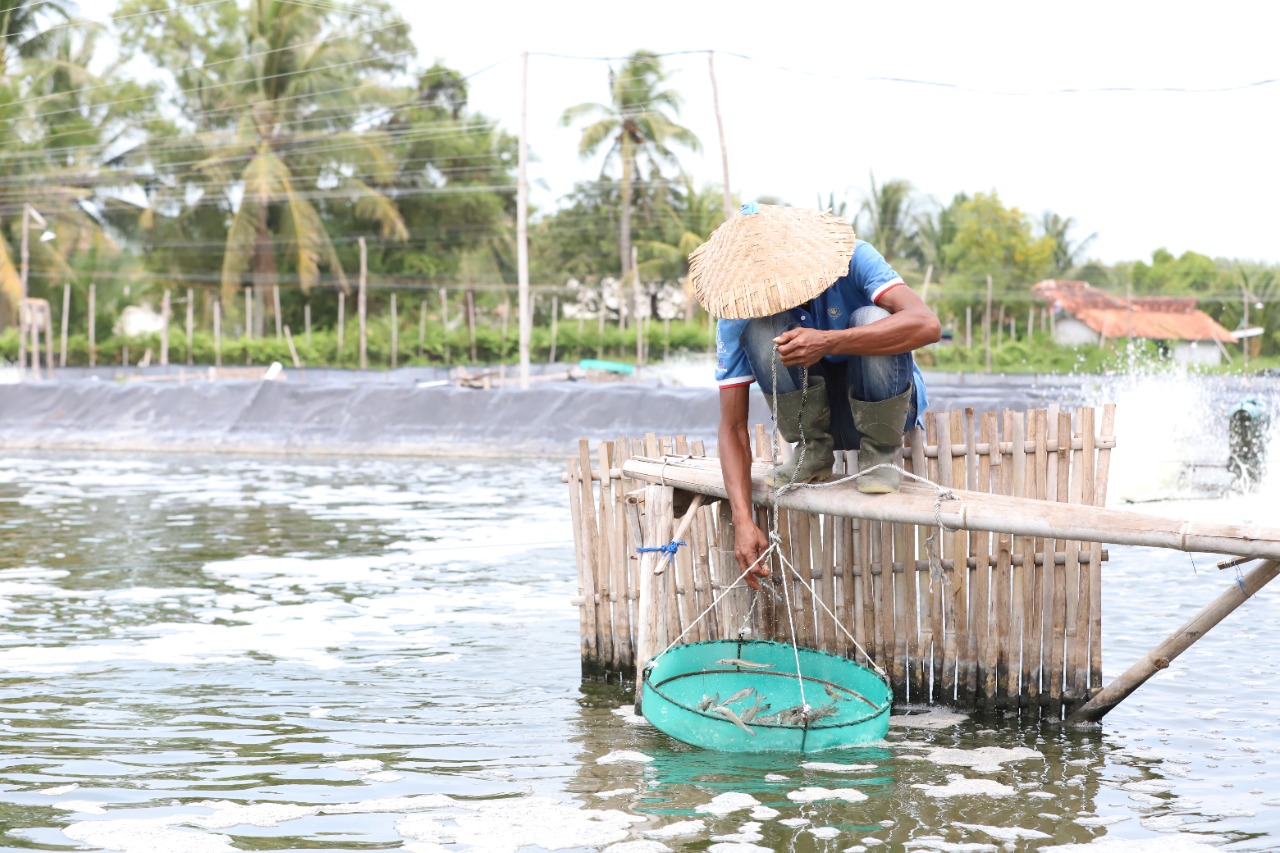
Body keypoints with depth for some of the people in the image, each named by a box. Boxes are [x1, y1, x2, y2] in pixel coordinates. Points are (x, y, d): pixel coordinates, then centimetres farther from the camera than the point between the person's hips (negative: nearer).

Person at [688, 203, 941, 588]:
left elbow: (927, 324, -39)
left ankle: (879, 454, -11)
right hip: (816, 412, 2)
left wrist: (828, 343, -48)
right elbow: (733, 426, -18)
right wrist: (743, 521, -31)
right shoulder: (738, 316, -18)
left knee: (871, 320, -34)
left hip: (884, 405, -2)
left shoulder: (851, 259, -23)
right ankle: (813, 452, -7)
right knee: (761, 327, -26)